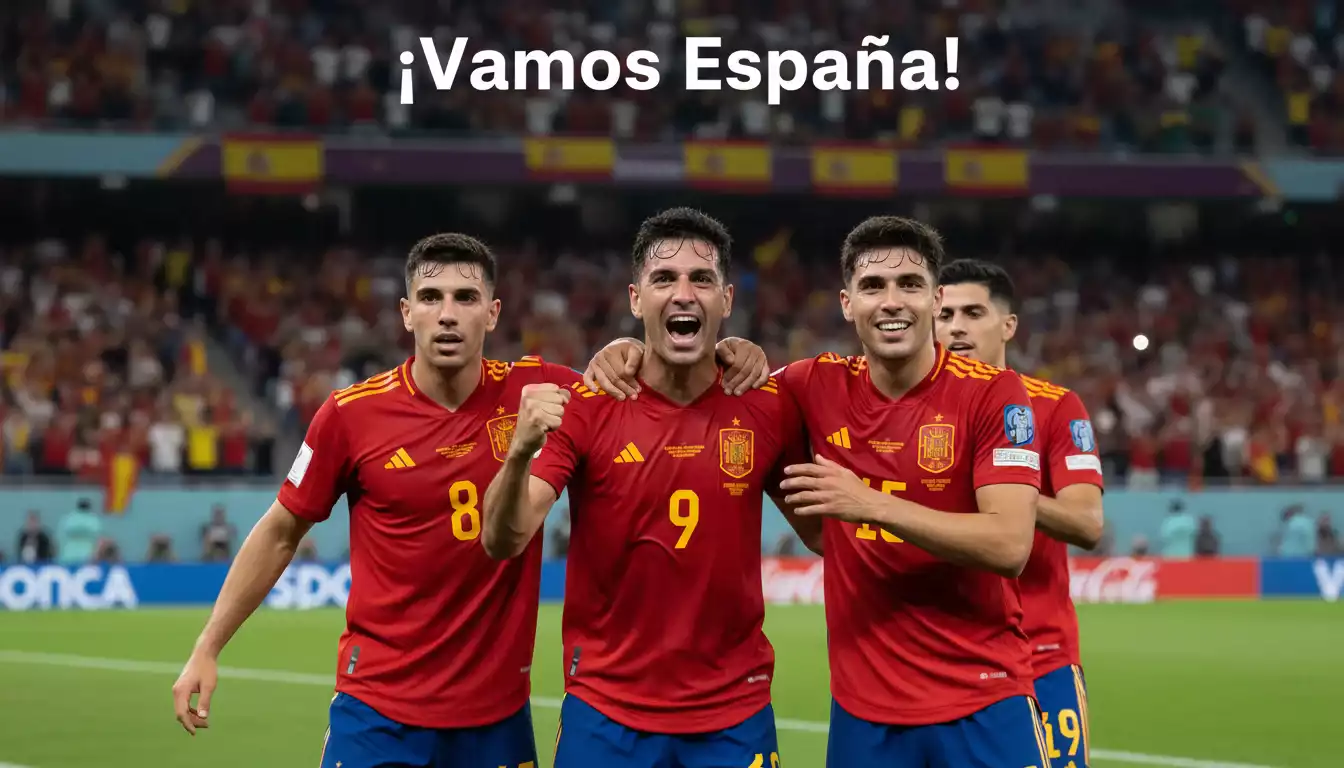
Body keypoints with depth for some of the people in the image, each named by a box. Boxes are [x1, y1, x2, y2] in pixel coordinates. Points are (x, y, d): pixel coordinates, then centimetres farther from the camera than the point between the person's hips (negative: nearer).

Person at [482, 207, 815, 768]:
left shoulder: (768, 410, -3)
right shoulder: (584, 408, -7)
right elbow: (504, 542, -17)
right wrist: (520, 451, -34)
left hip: (733, 718, 1)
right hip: (605, 714, -1)